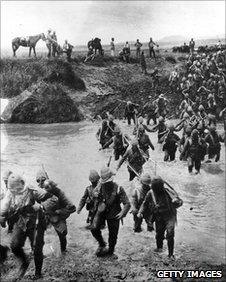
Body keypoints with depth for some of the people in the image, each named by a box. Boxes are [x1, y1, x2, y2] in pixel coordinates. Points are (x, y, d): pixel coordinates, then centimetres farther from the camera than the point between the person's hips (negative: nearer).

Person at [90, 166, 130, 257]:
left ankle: (110, 251, 33)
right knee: (94, 228, -13)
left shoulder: (118, 189, -15)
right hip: (101, 212, 2)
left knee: (113, 234, 6)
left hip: (113, 215, -2)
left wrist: (122, 213, -31)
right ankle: (102, 244, 15)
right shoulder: (101, 187, -5)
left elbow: (127, 204, -16)